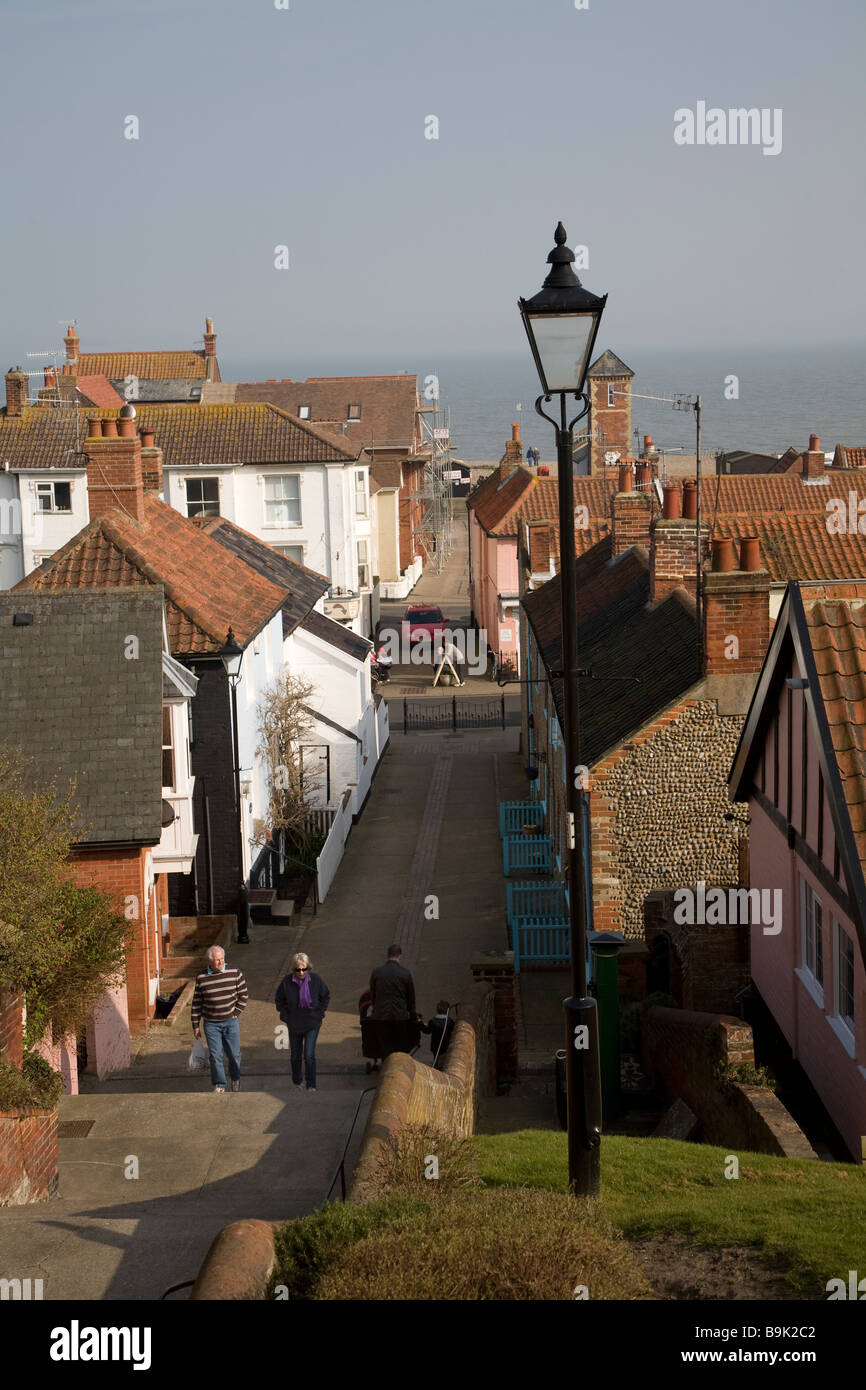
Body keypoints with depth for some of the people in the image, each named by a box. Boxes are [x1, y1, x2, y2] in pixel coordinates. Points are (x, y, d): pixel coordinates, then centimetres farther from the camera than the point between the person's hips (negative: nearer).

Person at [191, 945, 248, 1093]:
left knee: (234, 1054, 8)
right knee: (215, 1056, 0)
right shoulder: (201, 978, -4)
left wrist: (236, 1013, -2)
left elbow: (243, 995, 5)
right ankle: (219, 1085, 15)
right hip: (211, 1024, 0)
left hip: (230, 1021, 0)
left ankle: (235, 1079, 32)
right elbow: (196, 1003, 3)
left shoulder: (234, 972, -5)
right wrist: (195, 1025, 3)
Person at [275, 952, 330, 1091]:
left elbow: (326, 997, 6)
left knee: (309, 1055, -10)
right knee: (296, 1055, 15)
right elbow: (279, 1000, 6)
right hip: (294, 1025, 2)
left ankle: (311, 1085, -2)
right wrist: (285, 1016, 0)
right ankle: (296, 1082, 33)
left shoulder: (316, 979, -10)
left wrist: (320, 1014, 0)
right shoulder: (287, 982, -11)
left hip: (312, 1024, -2)